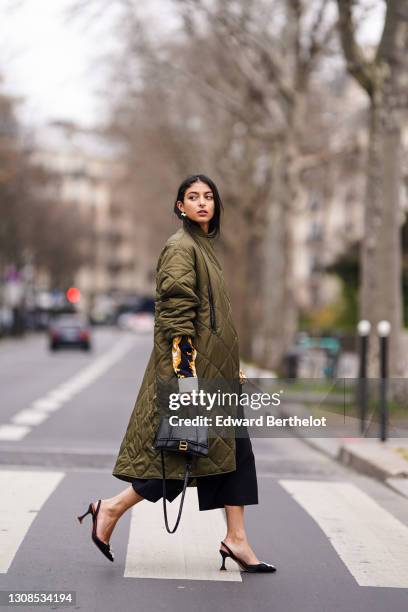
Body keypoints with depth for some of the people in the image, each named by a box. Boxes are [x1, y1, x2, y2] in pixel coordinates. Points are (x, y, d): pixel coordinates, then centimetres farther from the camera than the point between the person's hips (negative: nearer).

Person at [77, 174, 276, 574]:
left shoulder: (204, 246, 18)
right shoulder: (180, 247, -11)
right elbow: (176, 311, -19)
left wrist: (232, 367, 21)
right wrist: (185, 371, -24)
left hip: (213, 366, 10)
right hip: (191, 363, -10)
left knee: (234, 448, 6)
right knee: (185, 451, -5)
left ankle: (235, 539, 9)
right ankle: (110, 511, 6)